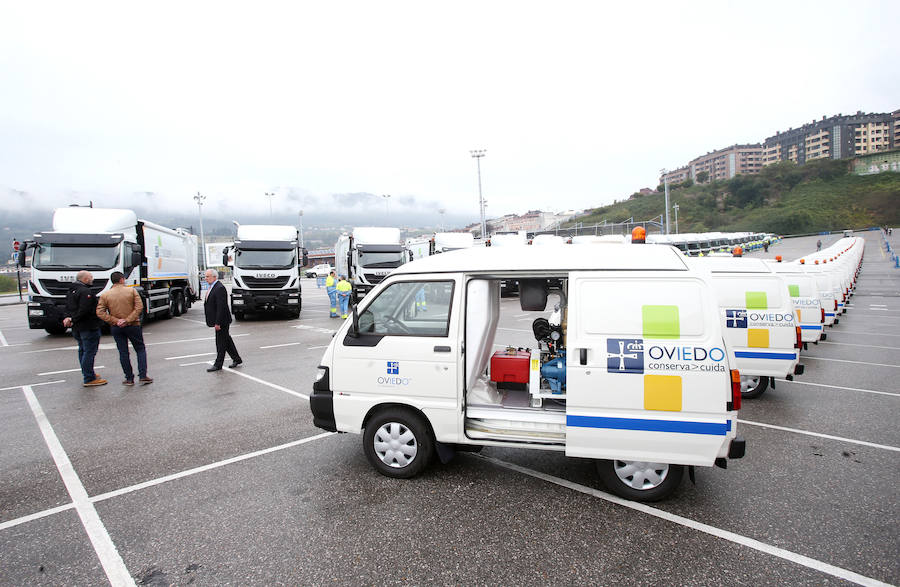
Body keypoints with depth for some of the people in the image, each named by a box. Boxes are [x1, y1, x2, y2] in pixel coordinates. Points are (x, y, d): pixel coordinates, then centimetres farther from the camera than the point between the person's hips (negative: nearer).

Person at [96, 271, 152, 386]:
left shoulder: (105, 295, 0)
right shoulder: (131, 290, -5)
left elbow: (100, 313, -7)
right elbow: (139, 307, -14)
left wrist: (115, 321, -10)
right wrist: (128, 320, -14)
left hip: (116, 328, 2)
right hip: (133, 325, -2)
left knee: (123, 353, 8)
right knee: (140, 350, 9)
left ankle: (129, 378, 10)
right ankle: (143, 376, 2)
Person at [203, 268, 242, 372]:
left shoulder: (219, 288, -19)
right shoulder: (211, 287, 13)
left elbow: (221, 307, -23)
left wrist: (217, 323, -24)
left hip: (222, 321, -10)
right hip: (218, 321, 10)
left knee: (221, 343, -1)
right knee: (226, 340, 16)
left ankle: (218, 365, 6)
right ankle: (237, 359, 26)